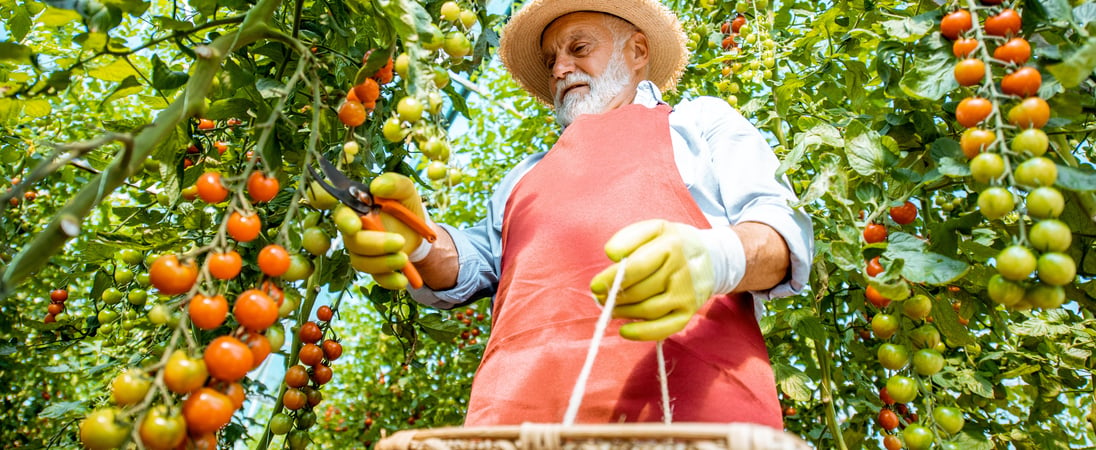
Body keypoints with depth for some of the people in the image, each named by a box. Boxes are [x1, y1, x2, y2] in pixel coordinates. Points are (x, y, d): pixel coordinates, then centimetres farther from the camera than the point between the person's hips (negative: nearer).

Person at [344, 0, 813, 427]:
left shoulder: (702, 121, 20)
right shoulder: (527, 174, 32)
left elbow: (784, 224, 5)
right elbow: (474, 260, 20)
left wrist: (712, 258, -19)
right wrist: (419, 243, -5)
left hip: (688, 399, -3)